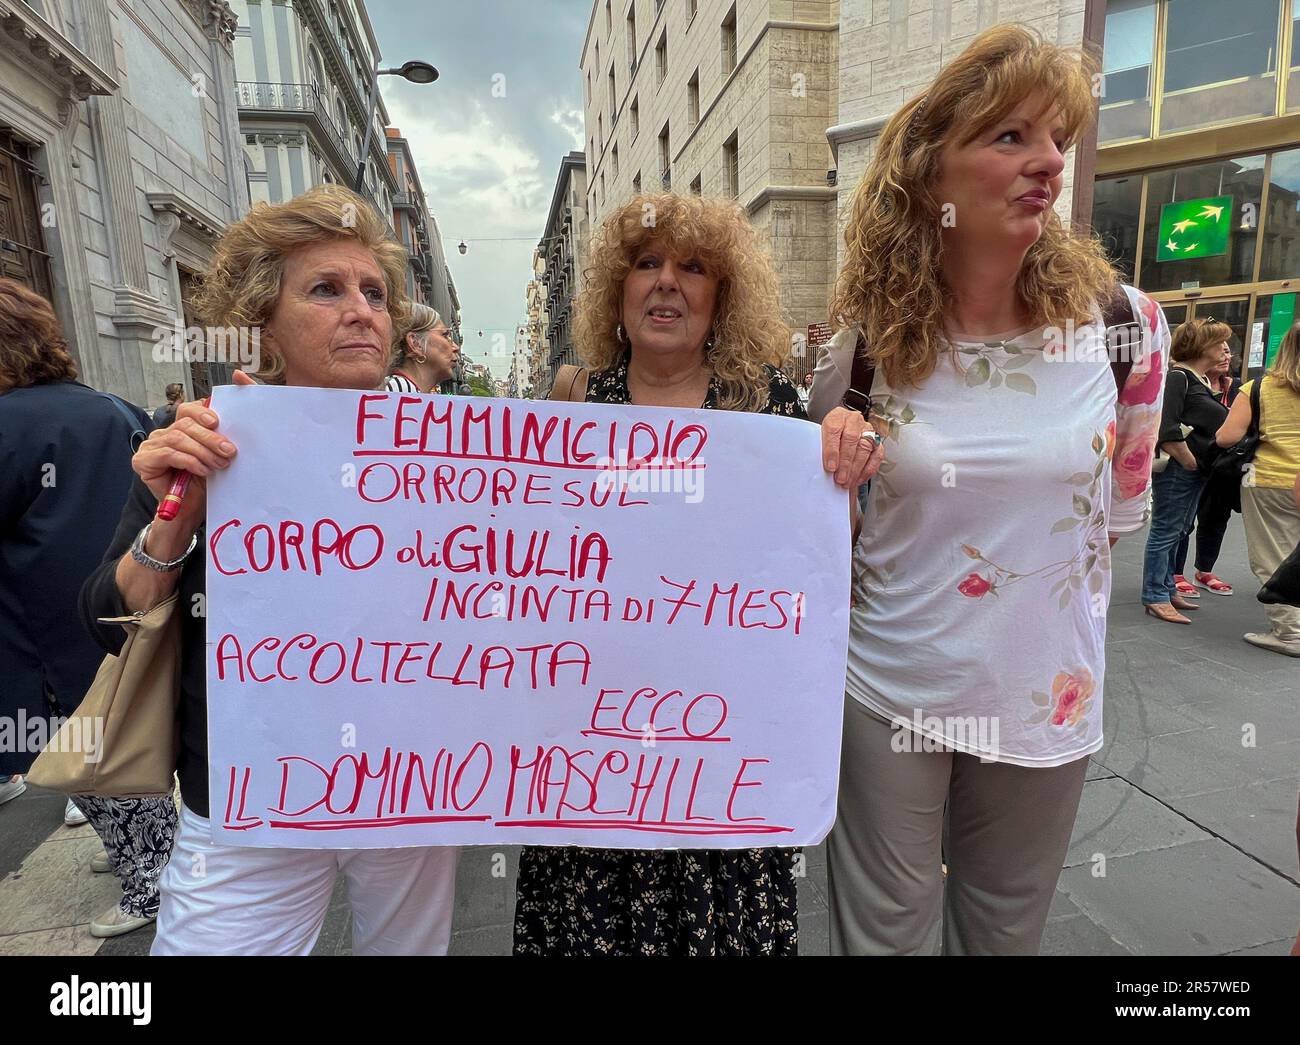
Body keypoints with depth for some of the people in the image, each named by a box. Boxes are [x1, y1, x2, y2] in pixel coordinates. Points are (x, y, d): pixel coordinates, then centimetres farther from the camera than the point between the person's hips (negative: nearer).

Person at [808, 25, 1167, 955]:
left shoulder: (1123, 324, -6)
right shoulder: (867, 346, -9)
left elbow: (1120, 507, 8)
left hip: (1046, 700, 2)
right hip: (889, 694, -1)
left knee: (1006, 934, 24)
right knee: (883, 937, 16)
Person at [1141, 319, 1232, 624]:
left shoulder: (1203, 380, 17)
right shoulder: (1178, 376, -12)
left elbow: (1215, 423, 20)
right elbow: (1166, 427, -21)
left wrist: (1223, 386, 12)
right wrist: (1189, 461, -17)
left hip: (1196, 471, 10)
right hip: (1175, 470, -10)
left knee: (1178, 532, 15)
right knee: (1165, 532, -5)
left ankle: (1166, 589, 25)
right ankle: (1156, 598, 1)